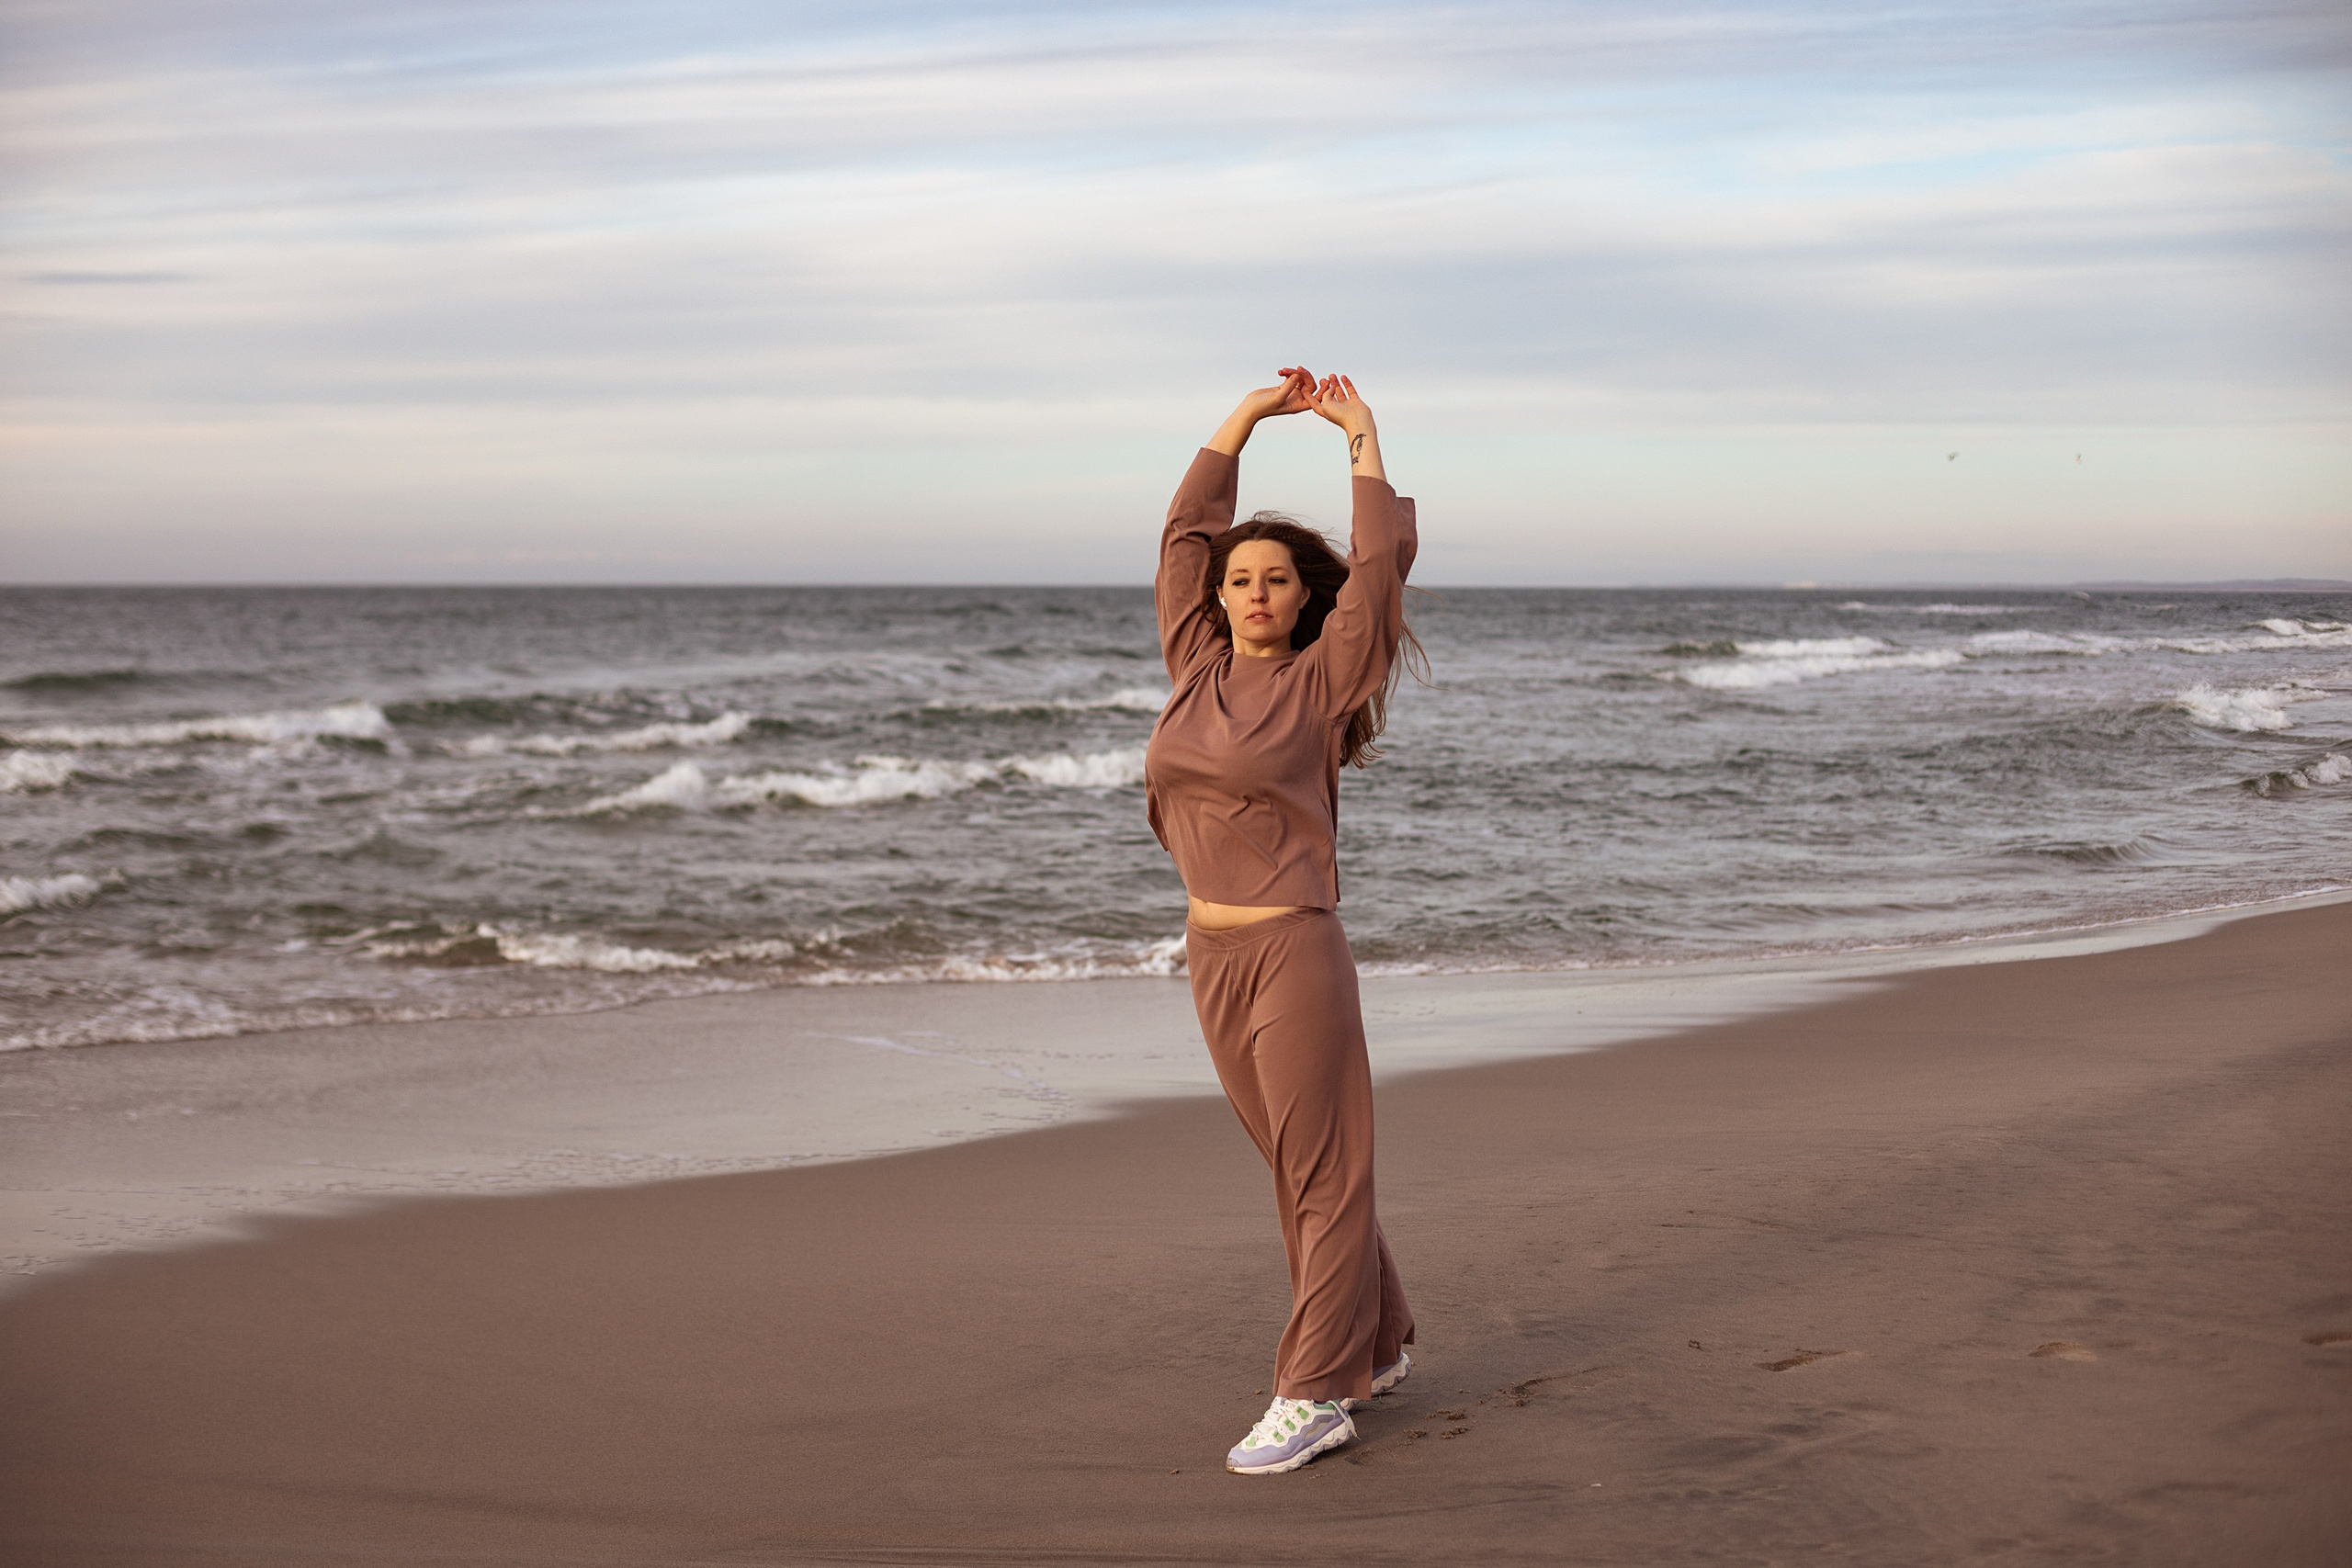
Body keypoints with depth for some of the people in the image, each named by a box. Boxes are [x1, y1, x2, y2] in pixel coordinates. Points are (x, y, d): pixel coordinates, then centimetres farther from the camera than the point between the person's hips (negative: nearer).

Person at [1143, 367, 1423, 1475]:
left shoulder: (1321, 680, -4)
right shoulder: (1196, 667, 9)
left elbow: (1380, 562, -10)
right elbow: (1186, 531, 12)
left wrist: (1362, 435, -2)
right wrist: (1250, 412, 13)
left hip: (1295, 954, -6)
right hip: (1212, 955, 6)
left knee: (1323, 1174, -1)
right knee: (1295, 1169, 16)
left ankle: (1314, 1395, 3)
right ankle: (1376, 1347, 30)